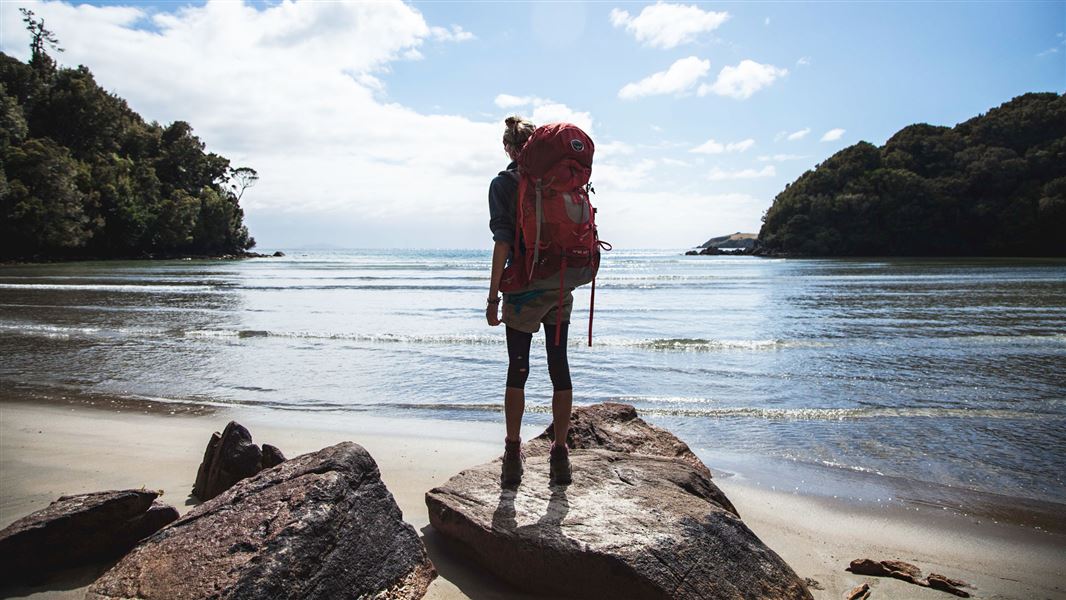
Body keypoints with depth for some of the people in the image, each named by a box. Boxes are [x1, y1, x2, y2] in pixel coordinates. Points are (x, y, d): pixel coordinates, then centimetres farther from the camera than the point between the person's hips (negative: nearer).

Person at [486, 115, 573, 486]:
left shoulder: (503, 184, -7)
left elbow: (503, 242, -14)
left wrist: (493, 296, -11)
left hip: (523, 289, -3)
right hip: (560, 287, 4)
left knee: (517, 371, 7)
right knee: (559, 368, 9)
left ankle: (513, 455, 13)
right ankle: (560, 454, 15)